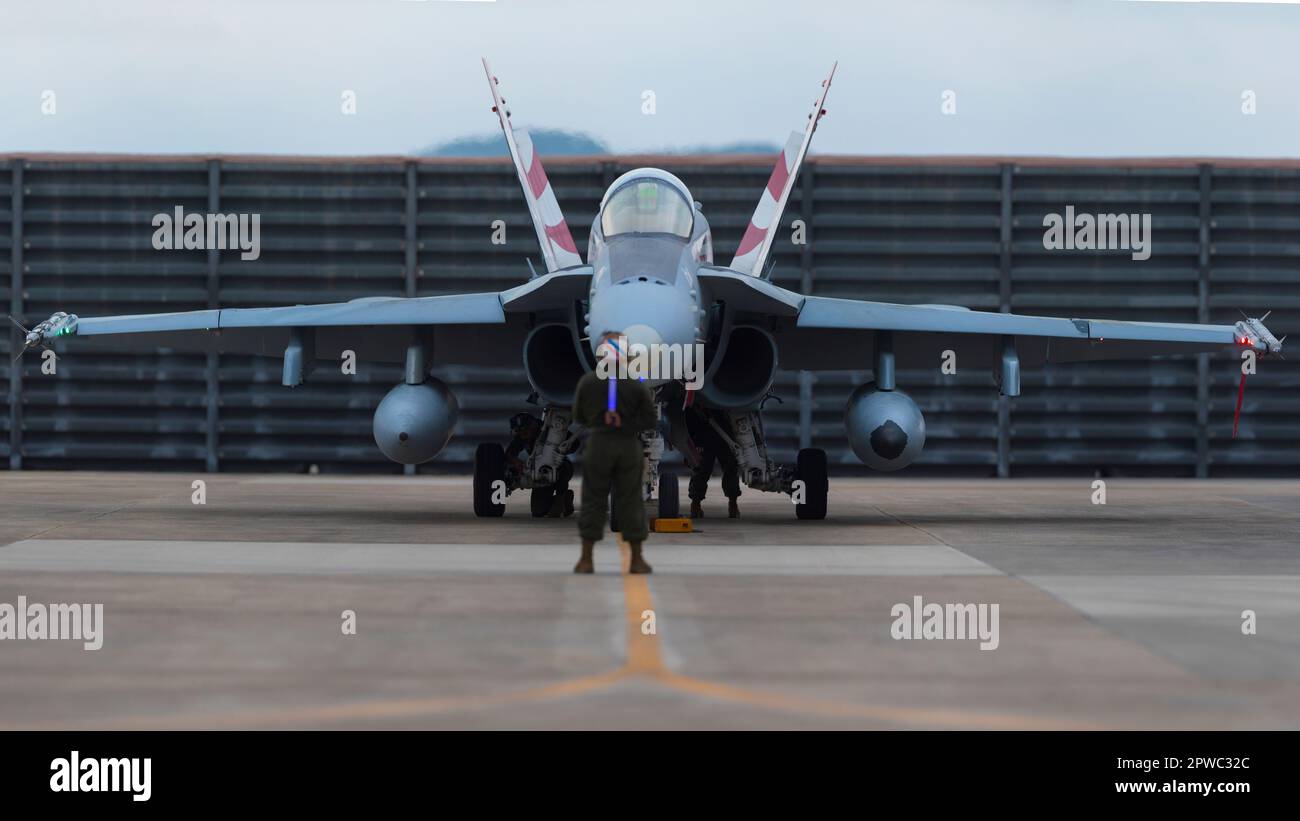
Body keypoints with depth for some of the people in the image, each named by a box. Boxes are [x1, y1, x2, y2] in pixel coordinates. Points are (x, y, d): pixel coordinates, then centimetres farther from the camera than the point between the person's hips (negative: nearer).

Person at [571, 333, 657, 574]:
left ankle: (586, 560, 6)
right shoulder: (637, 384, -6)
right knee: (630, 502, 7)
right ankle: (637, 560, 10)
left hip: (598, 445, 0)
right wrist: (629, 424, 7)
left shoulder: (587, 381, -5)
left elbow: (578, 416, 4)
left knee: (593, 501, 7)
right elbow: (649, 420, -4)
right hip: (629, 446, 0)